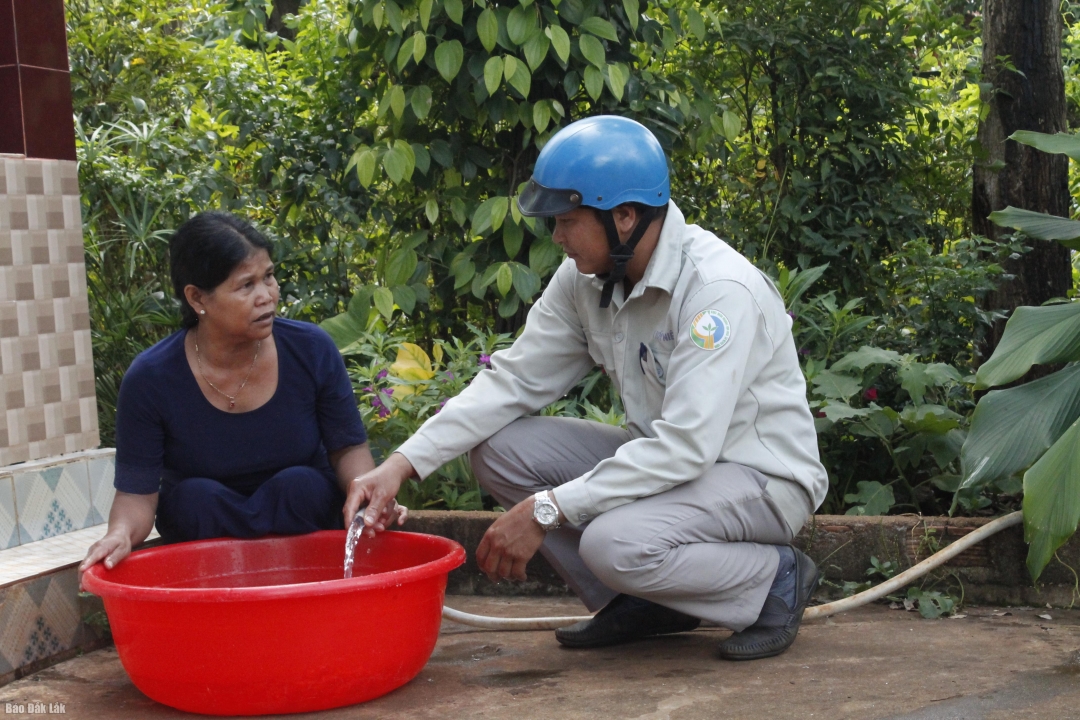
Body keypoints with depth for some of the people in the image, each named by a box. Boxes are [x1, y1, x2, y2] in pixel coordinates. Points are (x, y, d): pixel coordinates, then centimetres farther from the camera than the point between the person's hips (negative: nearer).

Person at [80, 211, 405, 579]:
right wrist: (120, 534, -38)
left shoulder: (312, 349, -15)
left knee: (299, 484, -29)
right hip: (202, 522, -1)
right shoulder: (150, 380, -19)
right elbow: (136, 494, -15)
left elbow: (348, 448, -5)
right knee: (196, 496, -30)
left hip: (303, 511, 1)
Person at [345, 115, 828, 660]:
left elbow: (686, 446, -32)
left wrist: (546, 511, -31)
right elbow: (513, 379, -2)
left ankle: (775, 582, -6)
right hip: (667, 464, 8)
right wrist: (402, 464, -13)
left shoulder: (720, 289, -27)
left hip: (763, 476, -8)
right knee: (499, 447, -8)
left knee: (615, 543, -34)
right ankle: (640, 604, 2)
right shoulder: (585, 278, -3)